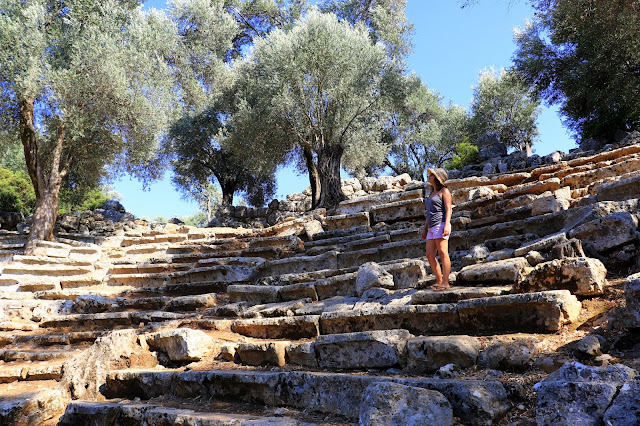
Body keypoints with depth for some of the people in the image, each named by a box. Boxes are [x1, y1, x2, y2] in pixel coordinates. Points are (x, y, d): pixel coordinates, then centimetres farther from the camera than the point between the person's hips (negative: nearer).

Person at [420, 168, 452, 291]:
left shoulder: (444, 191, 2)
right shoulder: (432, 193, 25)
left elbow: (448, 209, -8)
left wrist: (447, 225, -20)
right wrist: (425, 228, 23)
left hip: (440, 225, -9)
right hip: (431, 227, 9)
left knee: (443, 253, -11)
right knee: (430, 255, 3)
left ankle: (445, 283, -11)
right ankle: (439, 281, 8)